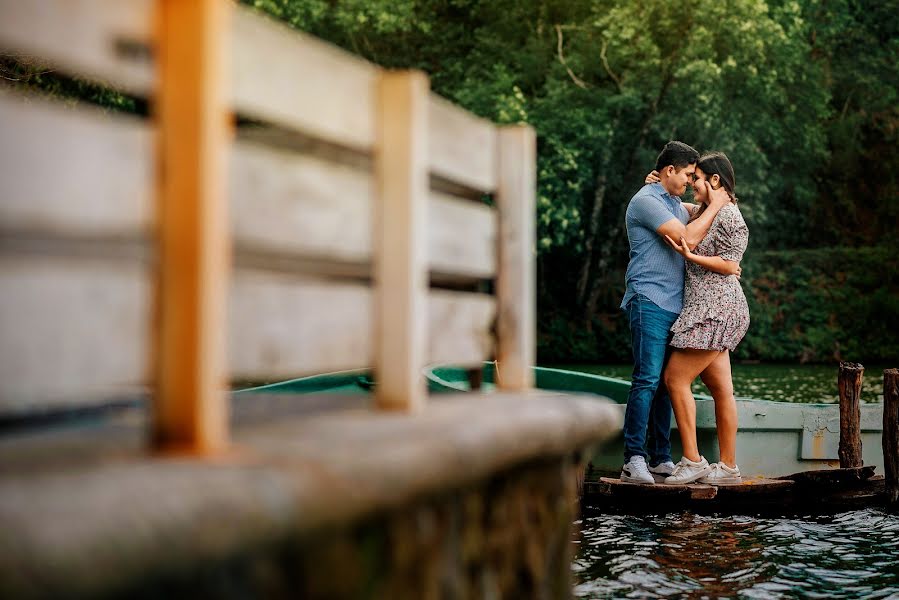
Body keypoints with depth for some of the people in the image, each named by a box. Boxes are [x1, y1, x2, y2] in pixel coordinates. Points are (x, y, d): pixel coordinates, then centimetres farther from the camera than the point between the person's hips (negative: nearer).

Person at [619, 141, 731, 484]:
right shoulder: (646, 201, -9)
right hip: (649, 302, -9)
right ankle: (634, 460, -15)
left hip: (674, 306, 9)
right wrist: (714, 206, -6)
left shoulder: (674, 204, 21)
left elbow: (694, 222, 42)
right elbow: (687, 238, -17)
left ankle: (661, 459, 10)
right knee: (647, 379, -14)